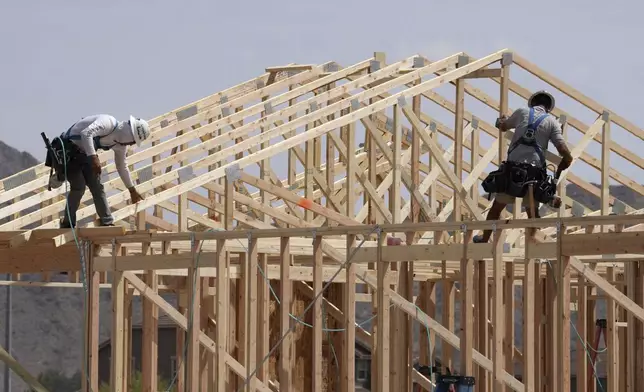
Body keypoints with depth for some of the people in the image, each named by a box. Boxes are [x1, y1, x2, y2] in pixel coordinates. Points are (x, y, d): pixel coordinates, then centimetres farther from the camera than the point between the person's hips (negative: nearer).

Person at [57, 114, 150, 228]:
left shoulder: (121, 145, 1)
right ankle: (67, 224, 0)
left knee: (97, 187, 2)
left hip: (84, 154, 9)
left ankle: (108, 223, 4)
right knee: (79, 187, -14)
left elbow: (122, 167, 17)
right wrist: (93, 157, -46)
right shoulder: (108, 123, -26)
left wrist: (132, 190, 21)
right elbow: (86, 134, -41)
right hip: (69, 149, -9)